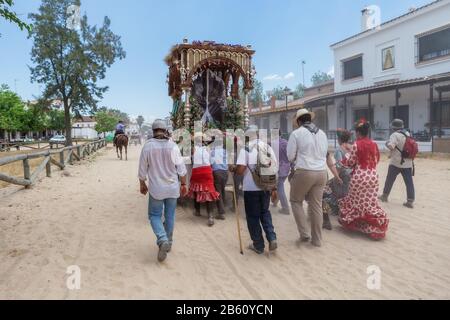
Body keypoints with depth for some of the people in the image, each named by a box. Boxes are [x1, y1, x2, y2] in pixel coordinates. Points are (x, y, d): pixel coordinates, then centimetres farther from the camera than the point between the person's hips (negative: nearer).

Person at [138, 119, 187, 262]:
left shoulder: (148, 146, -7)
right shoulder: (173, 146, -6)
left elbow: (142, 169, -1)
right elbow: (181, 168, -4)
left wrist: (142, 184, 13)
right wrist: (183, 184, 7)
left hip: (156, 188, -1)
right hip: (173, 187, 2)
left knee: (155, 215, 10)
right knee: (170, 216, 14)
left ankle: (163, 240, -12)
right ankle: (168, 243, 26)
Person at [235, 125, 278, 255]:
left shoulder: (246, 149, -9)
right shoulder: (268, 147, 5)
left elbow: (240, 170, -18)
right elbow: (275, 168, 4)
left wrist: (235, 171, 5)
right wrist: (274, 188, 10)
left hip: (251, 188, -4)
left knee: (253, 216, 10)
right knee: (265, 212, 23)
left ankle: (259, 245, 18)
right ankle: (272, 239, 9)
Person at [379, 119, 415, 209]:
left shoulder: (395, 135, -12)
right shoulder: (408, 134, 10)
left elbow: (391, 146, -22)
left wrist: (387, 143, -2)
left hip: (396, 162, -5)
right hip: (408, 163, 5)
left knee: (389, 180, 12)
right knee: (409, 182, 3)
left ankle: (385, 196, 25)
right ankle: (410, 201, 0)